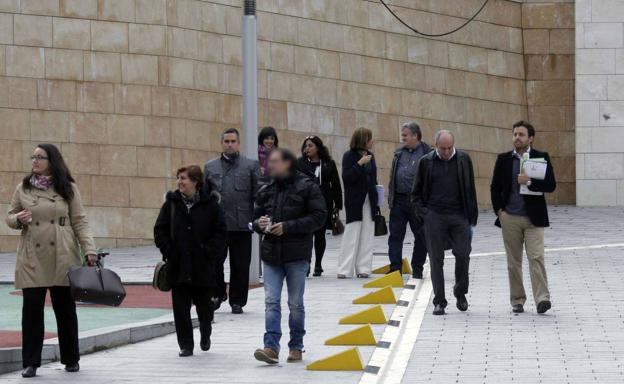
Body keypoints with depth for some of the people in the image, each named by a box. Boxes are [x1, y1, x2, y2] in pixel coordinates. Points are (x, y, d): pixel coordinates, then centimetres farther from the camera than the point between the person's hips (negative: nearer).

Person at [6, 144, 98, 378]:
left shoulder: (68, 188, 4)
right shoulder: (23, 188, 8)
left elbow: (80, 221, 3)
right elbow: (10, 217, 13)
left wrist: (89, 249, -7)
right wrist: (18, 219, -10)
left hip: (62, 259, -1)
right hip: (32, 259, 1)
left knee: (65, 308, 6)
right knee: (31, 310, -3)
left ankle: (71, 359, 18)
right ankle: (30, 363, 3)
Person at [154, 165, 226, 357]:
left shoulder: (210, 204, -4)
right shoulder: (172, 202, 2)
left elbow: (220, 232, -2)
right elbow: (160, 230, 6)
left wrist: (208, 251, -10)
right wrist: (168, 250, -4)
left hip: (203, 265, -1)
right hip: (178, 265, 2)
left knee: (204, 304, 11)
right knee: (181, 307, 0)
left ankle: (205, 334, 38)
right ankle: (186, 345, 8)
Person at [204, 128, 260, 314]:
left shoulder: (251, 166, 7)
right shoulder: (210, 167, 11)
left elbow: (258, 194, 4)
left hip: (241, 224, -1)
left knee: (240, 265, 4)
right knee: (214, 261, -4)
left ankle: (237, 301, 15)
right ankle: (218, 293, 18)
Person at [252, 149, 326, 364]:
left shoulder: (307, 187, -5)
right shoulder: (266, 191, 11)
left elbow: (319, 217, -11)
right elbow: (256, 219, 20)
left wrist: (288, 226, -17)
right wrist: (259, 224, -5)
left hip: (297, 255, -4)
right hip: (270, 254, 4)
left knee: (296, 303, 6)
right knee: (271, 301, -7)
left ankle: (296, 347, 17)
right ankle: (271, 347, -12)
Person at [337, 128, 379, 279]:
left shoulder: (370, 156, 11)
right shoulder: (349, 156, -6)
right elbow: (346, 177, -16)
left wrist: (376, 201, 11)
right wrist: (360, 164, -23)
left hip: (369, 201, 6)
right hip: (355, 202, -6)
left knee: (366, 237, 4)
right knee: (351, 235, -5)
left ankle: (363, 268, 8)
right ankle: (344, 270, -2)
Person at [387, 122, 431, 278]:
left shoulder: (427, 154, -6)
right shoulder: (399, 154, 13)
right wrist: (391, 197, 11)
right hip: (399, 200, 5)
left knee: (420, 236, 5)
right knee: (395, 234, 2)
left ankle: (417, 269, 16)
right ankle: (395, 267, 4)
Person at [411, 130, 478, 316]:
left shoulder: (464, 160, 4)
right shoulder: (426, 162, 3)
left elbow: (470, 190, 8)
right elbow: (416, 193, 9)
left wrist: (472, 216, 2)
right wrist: (422, 213, -4)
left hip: (459, 216, 0)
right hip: (434, 216, 0)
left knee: (463, 254, -5)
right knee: (436, 259, 0)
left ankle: (460, 293, 18)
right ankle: (439, 301, 6)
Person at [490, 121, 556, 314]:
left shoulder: (542, 158, 1)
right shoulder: (503, 159, 7)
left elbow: (551, 185, -7)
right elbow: (495, 187, 11)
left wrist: (529, 182, -20)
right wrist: (499, 210, 0)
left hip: (533, 218, -2)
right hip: (509, 218, 3)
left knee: (536, 257, -12)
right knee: (513, 261, 6)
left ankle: (542, 298, -17)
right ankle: (517, 301, 12)